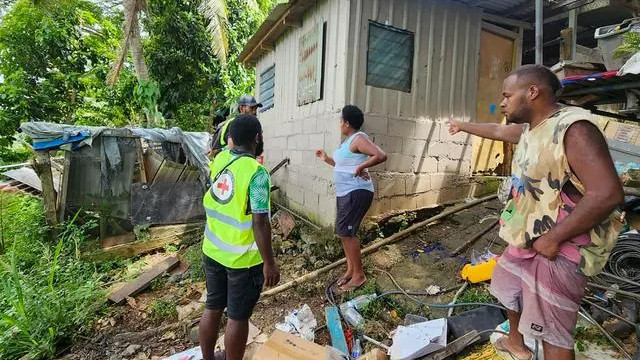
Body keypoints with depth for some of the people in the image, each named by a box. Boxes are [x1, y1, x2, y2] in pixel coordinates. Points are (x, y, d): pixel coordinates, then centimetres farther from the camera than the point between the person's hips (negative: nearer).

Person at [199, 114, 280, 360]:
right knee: (238, 317, 12)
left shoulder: (219, 160, -2)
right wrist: (269, 263, -16)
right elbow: (260, 223, -24)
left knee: (212, 308, 23)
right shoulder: (257, 173, -23)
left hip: (212, 250, 7)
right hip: (243, 258, -7)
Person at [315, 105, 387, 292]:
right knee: (344, 231, 13)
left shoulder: (359, 138, -16)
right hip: (345, 193, 10)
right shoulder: (348, 140, 15)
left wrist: (361, 167, -24)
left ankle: (359, 274, 6)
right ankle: (350, 269, 26)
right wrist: (327, 159, 20)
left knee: (346, 231, -8)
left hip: (357, 193, -10)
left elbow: (381, 155, -29)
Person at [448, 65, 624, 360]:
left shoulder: (573, 129, -24)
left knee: (553, 332, 0)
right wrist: (463, 126, 41)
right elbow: (497, 131, 27)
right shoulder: (530, 128, 6)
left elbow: (607, 193, -31)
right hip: (528, 238, 10)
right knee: (507, 285, 28)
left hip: (560, 249, -10)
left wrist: (553, 239, -26)